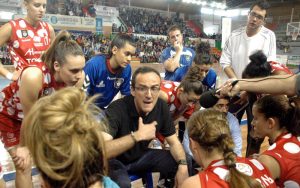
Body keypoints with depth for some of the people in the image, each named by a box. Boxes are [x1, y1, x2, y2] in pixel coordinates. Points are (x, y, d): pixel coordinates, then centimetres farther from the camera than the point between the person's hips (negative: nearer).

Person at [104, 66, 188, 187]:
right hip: (115, 161, -5)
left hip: (140, 156, 5)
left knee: (181, 164, -8)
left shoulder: (161, 106, -13)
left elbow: (174, 142, -4)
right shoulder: (116, 110, -30)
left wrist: (183, 165, -23)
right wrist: (137, 136, -45)